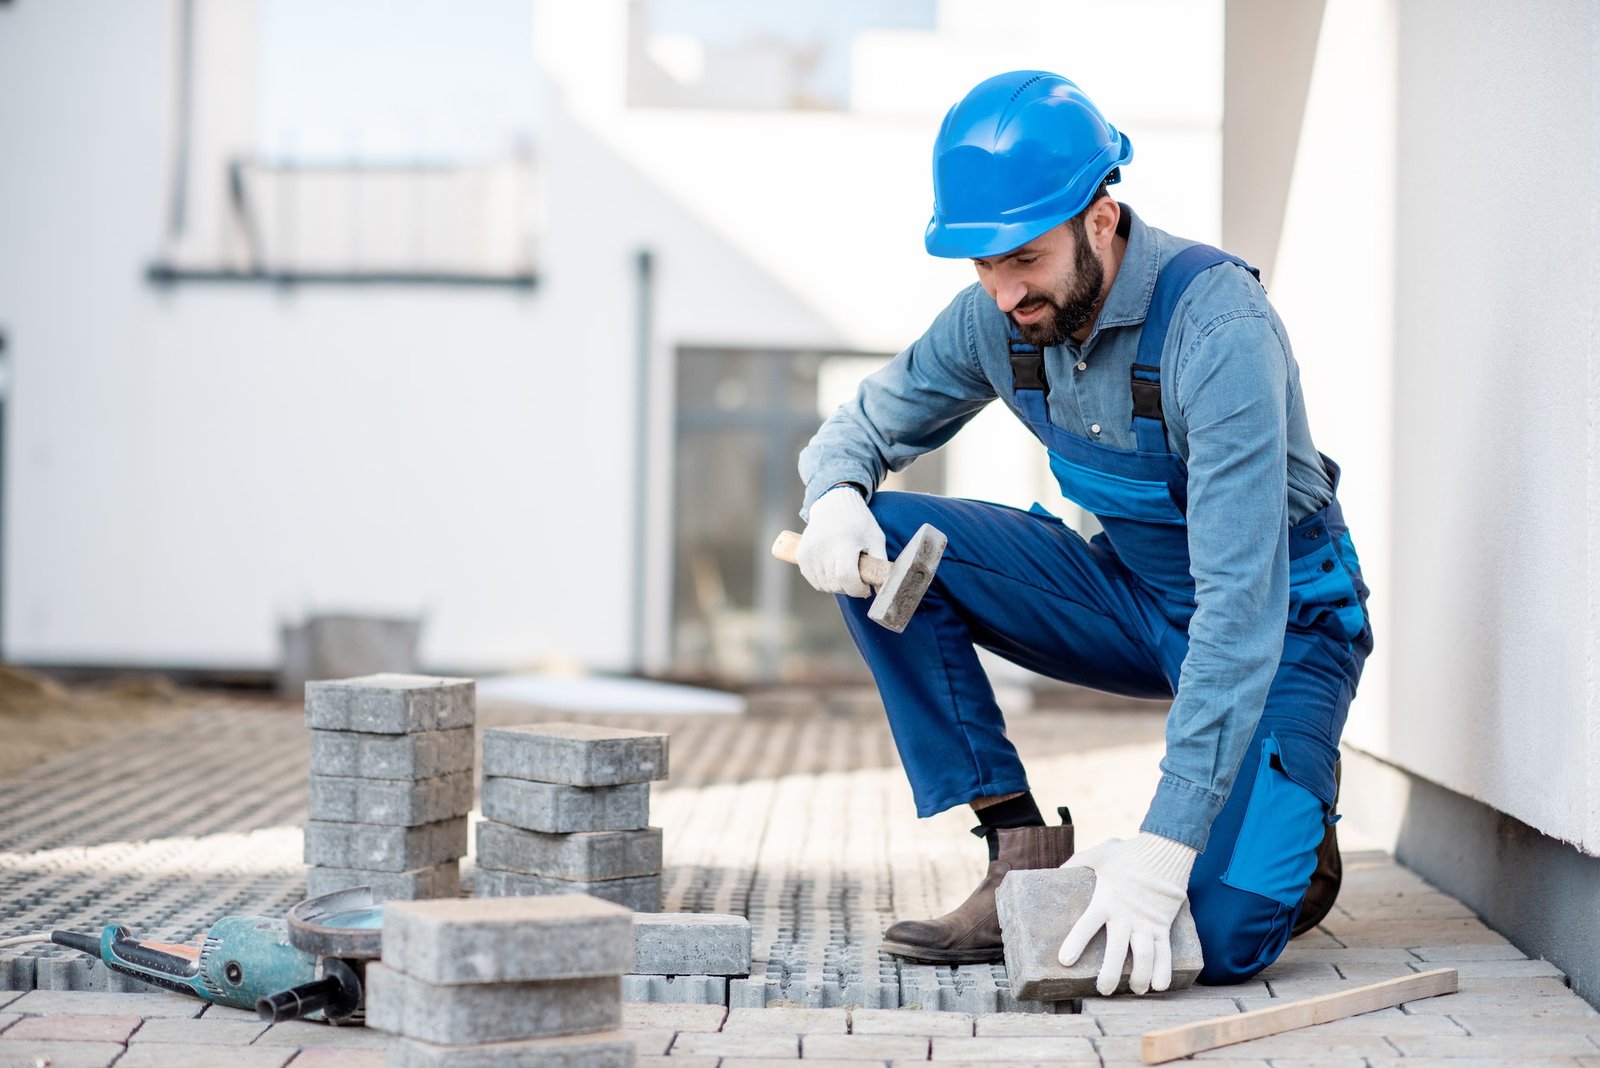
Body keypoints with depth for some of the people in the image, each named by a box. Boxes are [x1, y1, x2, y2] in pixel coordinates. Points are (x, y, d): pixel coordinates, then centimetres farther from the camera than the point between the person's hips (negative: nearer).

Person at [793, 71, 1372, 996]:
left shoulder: (1216, 323, -31)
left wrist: (1164, 845, -41)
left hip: (1282, 624, -6)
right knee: (885, 545, -16)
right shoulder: (996, 318, -11)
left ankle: (1293, 822, 11)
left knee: (1219, 938, -26)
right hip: (1131, 597, 6)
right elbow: (863, 426, 5)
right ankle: (1024, 851, -9)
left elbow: (1242, 603, -36)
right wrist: (836, 498, -23)